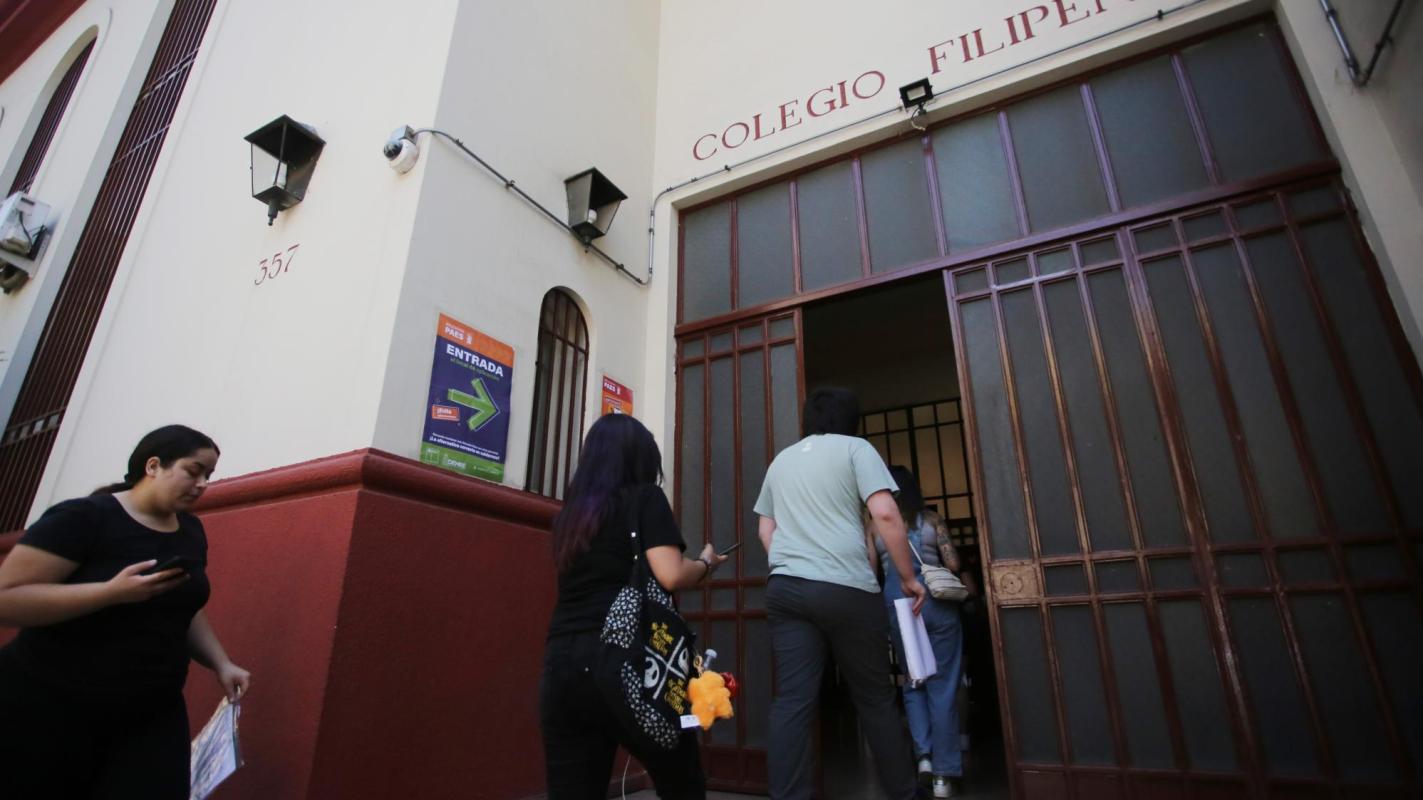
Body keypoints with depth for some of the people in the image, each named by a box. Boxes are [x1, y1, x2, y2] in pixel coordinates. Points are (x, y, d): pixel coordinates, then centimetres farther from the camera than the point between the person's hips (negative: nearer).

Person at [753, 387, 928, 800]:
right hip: (845, 588, -4)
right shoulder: (855, 447, 5)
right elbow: (886, 515, -7)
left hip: (785, 588, 4)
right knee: (875, 698, 10)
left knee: (792, 700, 1)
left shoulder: (781, 459, 20)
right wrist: (909, 577, 1)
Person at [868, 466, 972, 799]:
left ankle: (924, 754, 9)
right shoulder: (932, 519, 6)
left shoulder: (873, 526, 7)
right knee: (943, 686, 6)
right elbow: (953, 564, 1)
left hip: (895, 603, 1)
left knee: (914, 680, 19)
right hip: (936, 600, -1)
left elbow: (870, 571, 1)